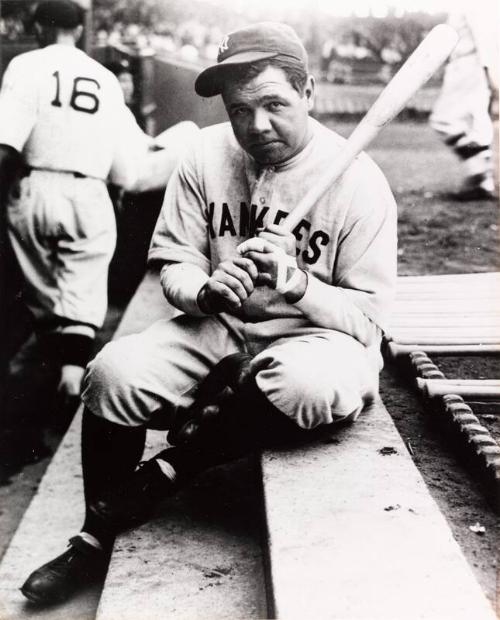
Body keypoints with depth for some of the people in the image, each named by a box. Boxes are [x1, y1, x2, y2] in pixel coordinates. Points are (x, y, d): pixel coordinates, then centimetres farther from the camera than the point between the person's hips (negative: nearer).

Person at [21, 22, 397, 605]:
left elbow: (367, 316, -11)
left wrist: (296, 283, -30)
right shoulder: (206, 156, -4)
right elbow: (172, 264, 0)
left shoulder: (359, 182, -14)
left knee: (311, 386, -38)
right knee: (115, 373, -22)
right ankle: (98, 539, 1)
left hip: (317, 334, -3)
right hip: (218, 325, 3)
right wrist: (206, 290, -23)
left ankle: (173, 465, -11)